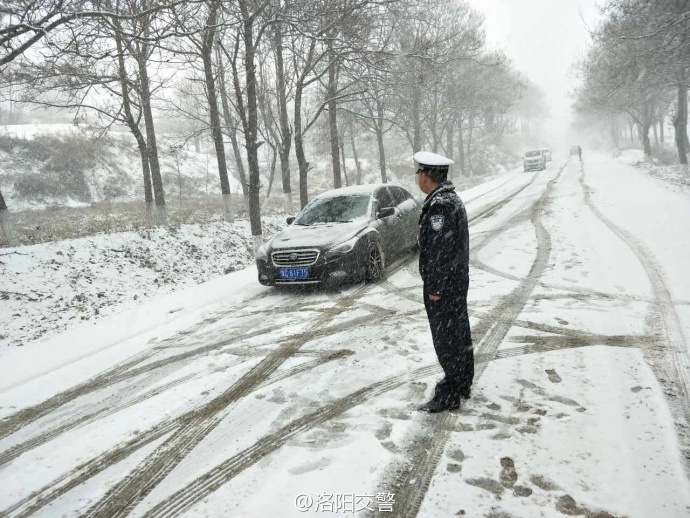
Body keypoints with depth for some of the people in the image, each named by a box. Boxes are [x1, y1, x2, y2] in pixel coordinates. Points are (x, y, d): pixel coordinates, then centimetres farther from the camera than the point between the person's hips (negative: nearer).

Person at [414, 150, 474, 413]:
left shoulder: (439, 205, -21)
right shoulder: (453, 198, 12)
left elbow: (440, 250, -24)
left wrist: (435, 287, -19)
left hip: (443, 284, -10)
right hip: (458, 280, 10)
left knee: (446, 337, -1)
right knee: (459, 334, 18)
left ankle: (449, 394, 11)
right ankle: (463, 384, 32)